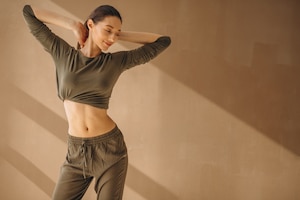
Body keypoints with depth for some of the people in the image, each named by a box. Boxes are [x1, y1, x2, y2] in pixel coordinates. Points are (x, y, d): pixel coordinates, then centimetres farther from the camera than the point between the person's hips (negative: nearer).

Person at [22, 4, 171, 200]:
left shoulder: (117, 61, 0)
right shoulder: (63, 53, 1)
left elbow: (163, 41, 4)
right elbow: (29, 11, 5)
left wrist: (120, 35, 3)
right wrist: (72, 25, 2)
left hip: (110, 148, -1)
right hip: (76, 151, 1)